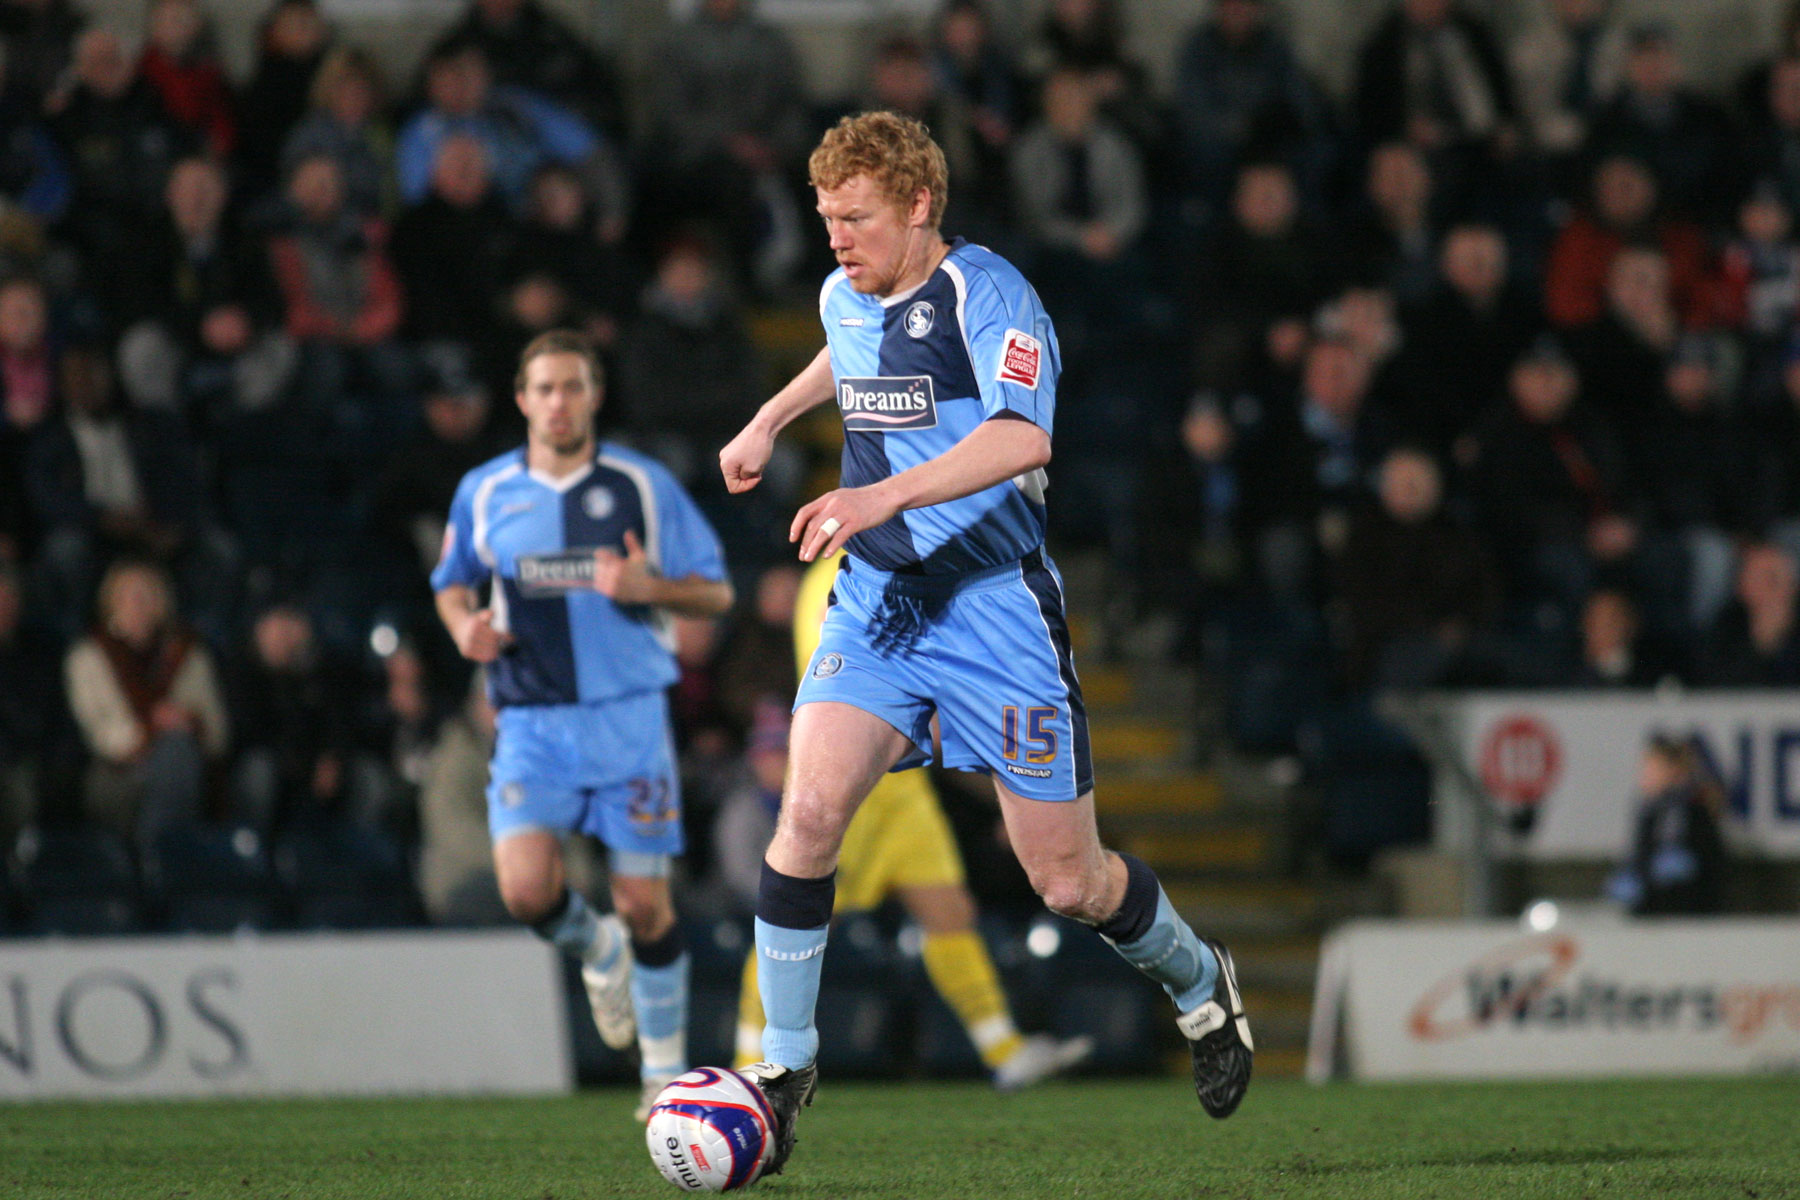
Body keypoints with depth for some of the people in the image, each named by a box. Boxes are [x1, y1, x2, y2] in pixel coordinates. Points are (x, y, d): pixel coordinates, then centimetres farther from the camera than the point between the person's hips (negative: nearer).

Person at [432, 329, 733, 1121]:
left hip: (629, 719, -1)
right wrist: (466, 627, -2)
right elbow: (453, 582, 21)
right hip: (532, 722, 1)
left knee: (644, 904, -3)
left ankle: (666, 1072, 16)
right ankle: (596, 951, 19)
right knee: (526, 890, -17)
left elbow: (716, 593, 4)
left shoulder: (644, 485, 0)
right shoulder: (484, 492, 5)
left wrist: (650, 587, -17)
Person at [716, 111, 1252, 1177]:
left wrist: (886, 494, -43)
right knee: (810, 809, -19)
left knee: (1069, 881, 2)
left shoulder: (983, 292, -15)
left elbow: (1022, 436, -33)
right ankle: (787, 1062, -8)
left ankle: (1200, 984, 33)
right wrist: (770, 421, 29)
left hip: (998, 608, -5)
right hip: (876, 603, 5)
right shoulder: (844, 299, 7)